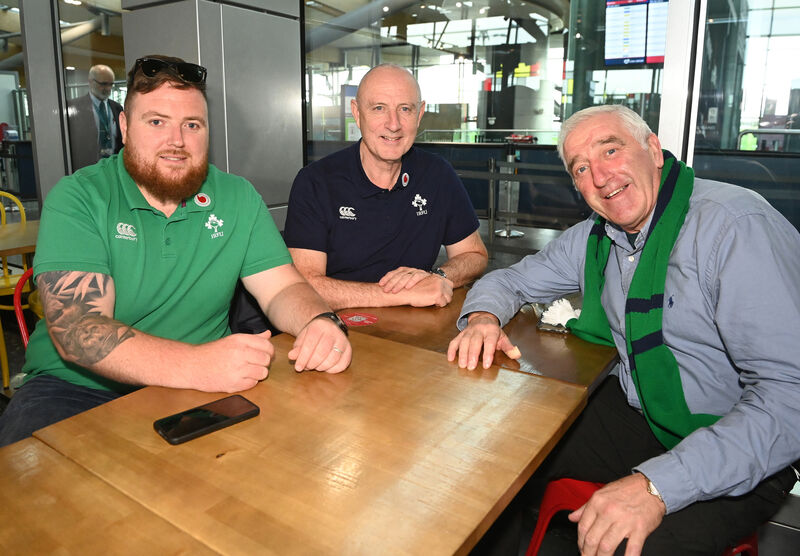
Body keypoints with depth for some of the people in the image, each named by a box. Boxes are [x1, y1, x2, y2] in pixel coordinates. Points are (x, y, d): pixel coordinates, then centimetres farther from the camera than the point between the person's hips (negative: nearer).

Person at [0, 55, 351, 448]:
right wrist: (194, 365, -35)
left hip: (204, 387, 3)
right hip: (78, 387, -2)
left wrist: (320, 322, -24)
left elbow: (281, 288, 1)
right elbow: (75, 329, -18)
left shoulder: (238, 198, 5)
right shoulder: (77, 198, -7)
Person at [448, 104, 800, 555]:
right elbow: (511, 280, 12)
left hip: (738, 458, -5)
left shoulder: (738, 226, -21)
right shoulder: (593, 238, 1)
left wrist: (657, 485, -36)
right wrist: (483, 317, -13)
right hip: (636, 413, 6)